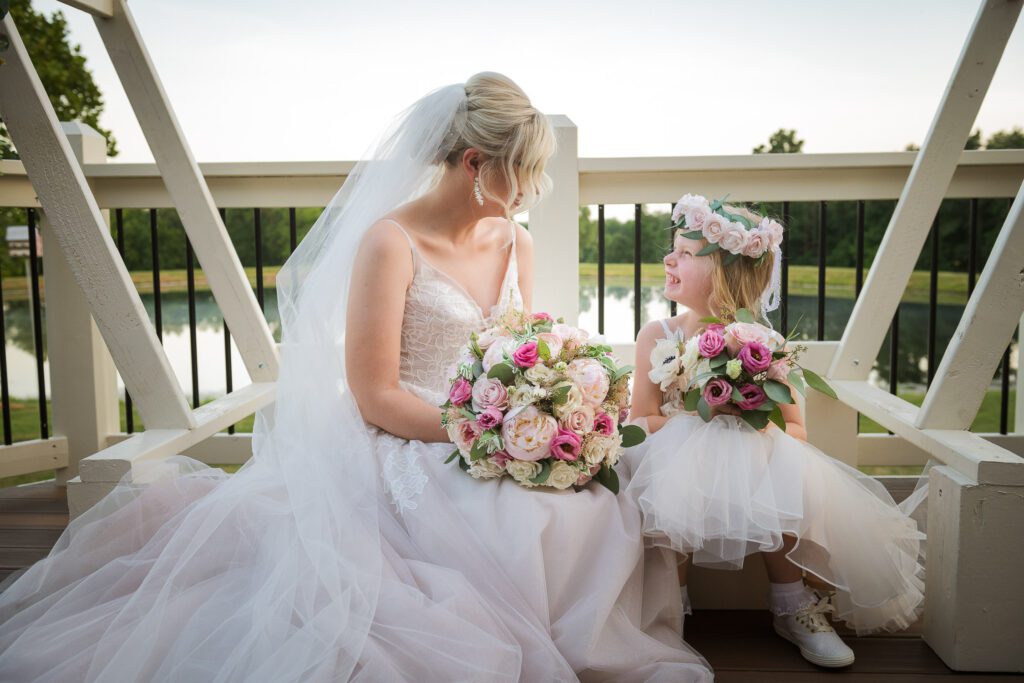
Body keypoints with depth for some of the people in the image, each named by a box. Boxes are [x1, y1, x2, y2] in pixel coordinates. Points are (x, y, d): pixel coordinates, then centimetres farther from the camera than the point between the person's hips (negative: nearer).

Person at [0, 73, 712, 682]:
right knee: (518, 529, -30)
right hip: (403, 454, -6)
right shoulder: (390, 242, -11)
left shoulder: (515, 242, 11)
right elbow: (375, 397, -14)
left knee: (602, 517, -18)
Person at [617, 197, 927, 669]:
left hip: (751, 465, 1)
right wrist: (702, 416, -19)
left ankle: (791, 608, 2)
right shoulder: (658, 337, -2)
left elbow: (796, 431, 1)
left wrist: (759, 424, -22)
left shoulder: (766, 344, -3)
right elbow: (641, 422, -3)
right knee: (674, 500, -32)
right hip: (679, 461, 0)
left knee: (788, 494, -28)